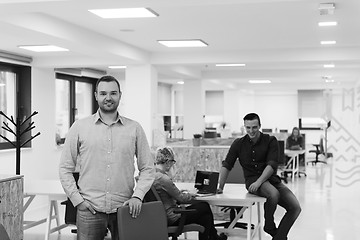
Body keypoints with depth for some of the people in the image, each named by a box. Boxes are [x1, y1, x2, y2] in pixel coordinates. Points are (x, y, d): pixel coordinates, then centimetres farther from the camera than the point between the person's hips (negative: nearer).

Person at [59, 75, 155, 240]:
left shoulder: (134, 129, 5)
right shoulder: (80, 127, 4)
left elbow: (147, 168, 7)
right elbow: (65, 168, 5)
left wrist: (137, 195, -6)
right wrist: (77, 200, -3)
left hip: (124, 209, 1)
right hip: (89, 210, -1)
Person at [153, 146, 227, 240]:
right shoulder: (163, 178, -25)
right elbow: (181, 198, -16)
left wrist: (181, 192, 8)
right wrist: (190, 194, 4)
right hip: (172, 218, -9)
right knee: (204, 207, 5)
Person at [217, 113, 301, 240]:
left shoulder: (270, 141, 0)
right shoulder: (238, 144, 5)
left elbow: (272, 165, -11)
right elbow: (226, 166, 7)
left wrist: (259, 181, -25)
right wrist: (220, 186, -3)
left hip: (271, 178, 2)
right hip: (252, 179, -2)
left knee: (295, 207, -17)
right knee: (273, 194, -34)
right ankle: (269, 226, -7)